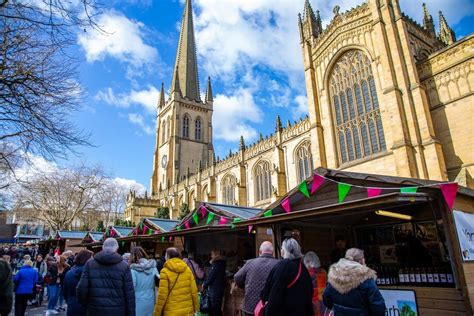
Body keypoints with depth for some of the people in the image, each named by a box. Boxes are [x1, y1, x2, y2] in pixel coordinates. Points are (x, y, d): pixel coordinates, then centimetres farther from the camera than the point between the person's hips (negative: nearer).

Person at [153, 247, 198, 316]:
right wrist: (196, 306, 14)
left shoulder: (165, 271, -10)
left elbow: (162, 295, -12)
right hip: (188, 311, 4)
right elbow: (194, 290, 3)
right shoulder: (187, 269, 2)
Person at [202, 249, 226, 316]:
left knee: (213, 309, -2)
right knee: (218, 309, 16)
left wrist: (204, 285, -1)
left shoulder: (216, 264, -16)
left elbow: (210, 276, -15)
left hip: (214, 290, -9)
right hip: (220, 288, 9)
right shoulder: (221, 264, 11)